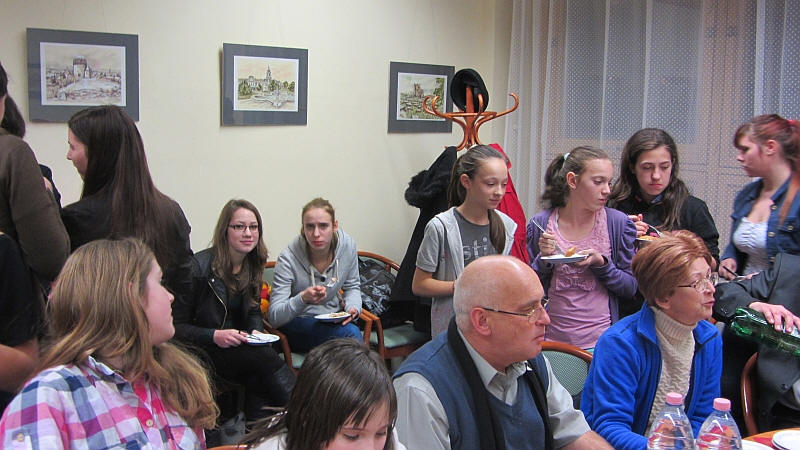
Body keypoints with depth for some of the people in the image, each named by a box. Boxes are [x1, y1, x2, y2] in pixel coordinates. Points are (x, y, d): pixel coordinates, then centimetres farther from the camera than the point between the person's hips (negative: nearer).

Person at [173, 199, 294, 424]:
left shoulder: (253, 266, 7)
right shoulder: (199, 268, -14)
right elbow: (176, 327, -11)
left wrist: (256, 331, -4)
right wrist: (214, 336, -24)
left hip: (239, 347, 6)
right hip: (202, 353, -5)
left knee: (260, 379, -29)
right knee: (263, 356, -29)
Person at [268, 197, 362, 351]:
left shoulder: (347, 244, -9)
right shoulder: (288, 258, -21)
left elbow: (352, 286, 10)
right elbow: (274, 317, -20)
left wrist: (353, 308, -12)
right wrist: (303, 298, -38)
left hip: (333, 318, 4)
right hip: (297, 323, -4)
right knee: (351, 333, -29)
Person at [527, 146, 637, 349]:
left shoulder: (619, 223, -4)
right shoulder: (540, 224, -2)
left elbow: (631, 288, -2)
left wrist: (601, 263, -17)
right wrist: (544, 259, -14)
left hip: (601, 340, -1)